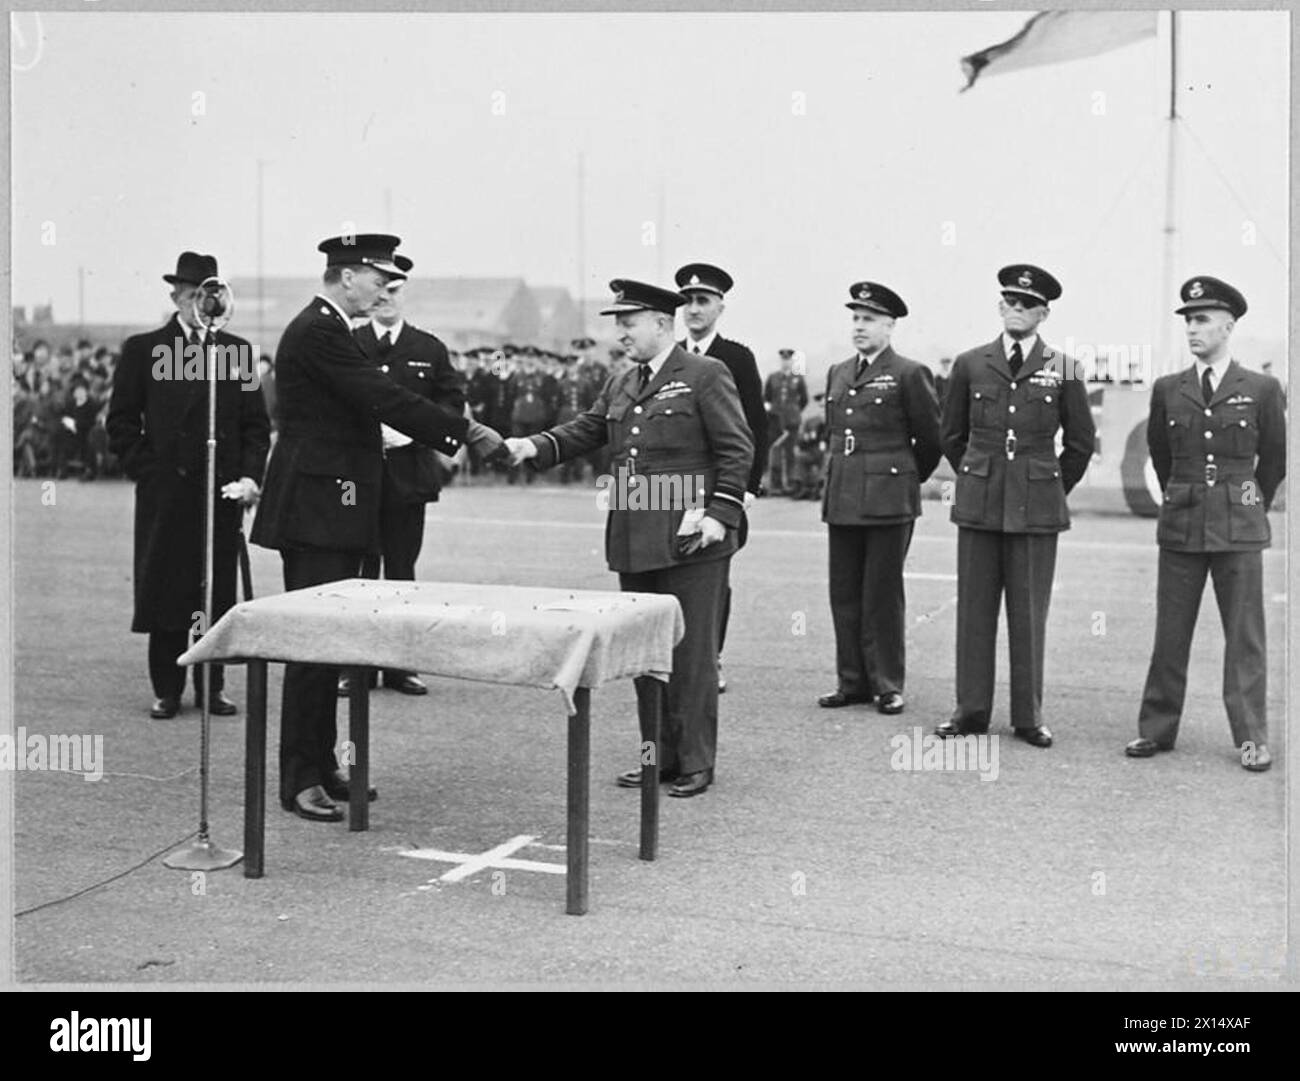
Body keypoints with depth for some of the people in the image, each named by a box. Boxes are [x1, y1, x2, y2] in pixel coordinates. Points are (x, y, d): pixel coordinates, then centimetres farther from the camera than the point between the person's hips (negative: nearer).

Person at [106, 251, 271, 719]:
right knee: (165, 591, 2)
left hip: (223, 489, 2)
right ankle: (167, 691, 11)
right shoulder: (142, 349, 4)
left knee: (219, 592, 4)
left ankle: (212, 688, 14)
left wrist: (250, 476, -3)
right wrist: (147, 473, -5)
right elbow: (121, 423, 4)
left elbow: (256, 423, 9)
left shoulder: (237, 350, 10)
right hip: (164, 492, -2)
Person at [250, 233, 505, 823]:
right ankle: (299, 780, -2)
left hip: (330, 510, 11)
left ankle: (321, 764, 20)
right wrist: (465, 431, -17)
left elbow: (372, 402, 18)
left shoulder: (325, 329, 18)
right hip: (316, 509, -11)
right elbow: (385, 398, -21)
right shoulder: (317, 332, -15)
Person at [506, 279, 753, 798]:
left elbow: (737, 449, -6)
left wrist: (721, 514, -14)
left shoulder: (706, 375, -3)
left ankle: (696, 762, 9)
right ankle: (661, 755, 22)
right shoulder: (620, 386, 17)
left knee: (690, 652, -1)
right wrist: (535, 446, -7)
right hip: (634, 541, 7)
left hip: (690, 540, -7)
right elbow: (584, 430, 11)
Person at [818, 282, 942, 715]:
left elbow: (931, 438, 2)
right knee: (844, 594, 7)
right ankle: (852, 682, 16)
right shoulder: (837, 374, 14)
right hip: (841, 499, 6)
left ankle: (887, 685, 9)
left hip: (889, 501, -6)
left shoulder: (909, 374, -4)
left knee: (883, 595, -1)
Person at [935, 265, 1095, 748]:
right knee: (974, 609, 3)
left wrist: (1053, 487, 12)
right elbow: (952, 435, 17)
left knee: (1029, 613, 2)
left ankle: (1029, 716, 10)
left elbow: (1081, 442, 12)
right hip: (979, 504, 1)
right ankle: (971, 710, 12)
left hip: (1037, 508, -1)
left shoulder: (1063, 370, 4)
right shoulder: (970, 364, 6)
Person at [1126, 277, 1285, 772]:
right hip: (1180, 525, 2)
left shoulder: (1262, 390, 1)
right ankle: (1157, 729, 13)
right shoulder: (1167, 390, 6)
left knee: (1245, 636, 1)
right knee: (1170, 633, 5)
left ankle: (1252, 737, 8)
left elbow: (1275, 458, 12)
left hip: (1239, 527, -2)